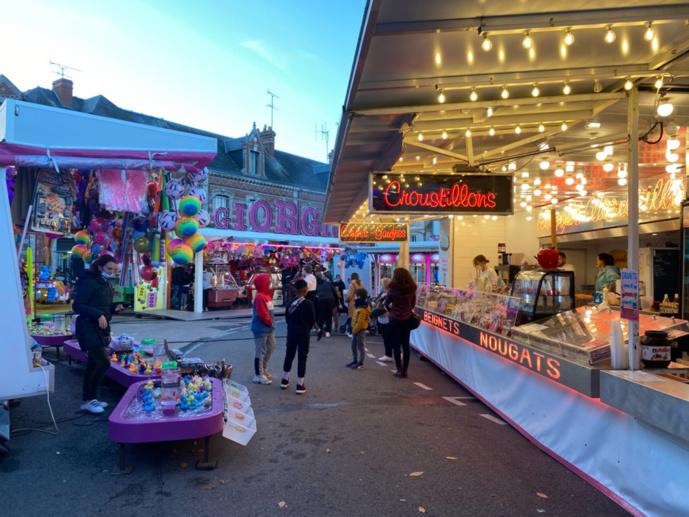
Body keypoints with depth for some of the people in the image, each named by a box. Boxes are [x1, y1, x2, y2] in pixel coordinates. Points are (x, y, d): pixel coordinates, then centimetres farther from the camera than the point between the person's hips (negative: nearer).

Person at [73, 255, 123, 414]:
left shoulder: (105, 283, 13)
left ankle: (87, 399, 24)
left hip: (100, 329, 9)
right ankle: (89, 399, 2)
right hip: (88, 328, -9)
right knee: (104, 362, -13)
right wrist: (98, 315, -26)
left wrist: (114, 308, 2)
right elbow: (77, 306, -18)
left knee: (93, 364, 14)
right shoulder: (89, 282, -14)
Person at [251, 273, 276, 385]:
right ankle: (258, 375, 9)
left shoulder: (266, 295, 11)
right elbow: (262, 314, -23)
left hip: (268, 327, 10)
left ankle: (263, 370, 33)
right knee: (261, 351, -2)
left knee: (271, 348, 19)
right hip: (261, 328, -10)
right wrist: (269, 322, -9)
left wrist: (271, 323, 5)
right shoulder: (260, 297, -20)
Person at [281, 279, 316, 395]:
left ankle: (284, 380, 27)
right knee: (302, 358, 2)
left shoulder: (290, 302, -3)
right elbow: (313, 320, -9)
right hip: (304, 333, -4)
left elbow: (287, 317, 3)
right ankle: (300, 385, 5)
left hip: (291, 332, 4)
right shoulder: (309, 303, -15)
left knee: (289, 355, 17)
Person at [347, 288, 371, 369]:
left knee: (361, 347, 1)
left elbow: (360, 322, -26)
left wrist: (355, 330, -19)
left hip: (360, 331, -10)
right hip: (356, 330, 10)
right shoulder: (359, 307, 9)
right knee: (354, 346, 18)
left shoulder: (362, 309, -23)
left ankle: (360, 363, 11)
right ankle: (355, 361, 29)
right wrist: (353, 329, 15)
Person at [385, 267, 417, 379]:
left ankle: (399, 370, 5)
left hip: (395, 319, -4)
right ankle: (405, 370, 14)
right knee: (406, 345, 10)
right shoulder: (412, 289, -2)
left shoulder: (393, 289, -13)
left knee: (396, 345, 6)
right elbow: (413, 303, 7)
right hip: (407, 319, 4)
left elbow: (386, 303, -4)